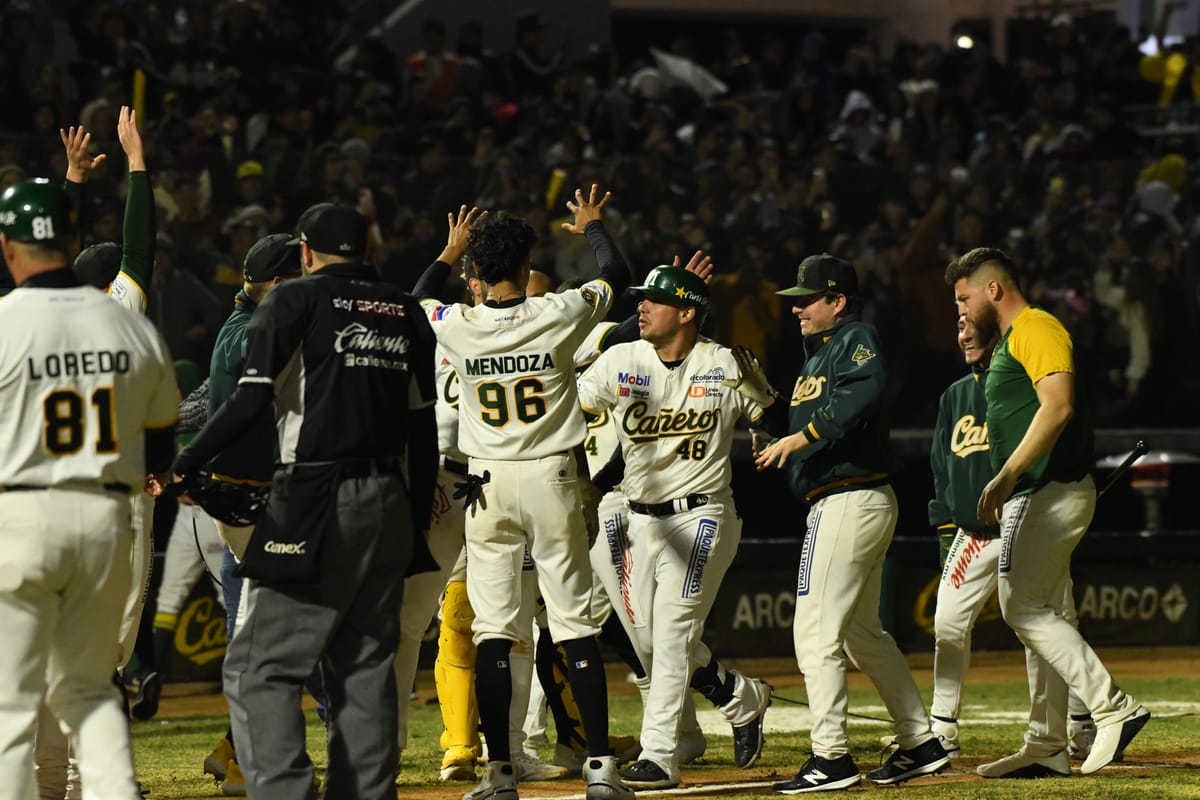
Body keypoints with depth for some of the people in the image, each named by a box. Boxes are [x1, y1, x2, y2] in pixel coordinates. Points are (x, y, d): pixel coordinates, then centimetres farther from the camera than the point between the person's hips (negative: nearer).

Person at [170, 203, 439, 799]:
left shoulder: (296, 300, -2)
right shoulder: (405, 313, 14)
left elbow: (252, 401, -12)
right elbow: (423, 425, 15)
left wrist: (180, 467, -7)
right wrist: (418, 520, 20)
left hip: (313, 505, -6)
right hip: (389, 504, 6)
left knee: (259, 666, -6)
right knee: (365, 666, 12)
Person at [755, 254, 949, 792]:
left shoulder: (855, 339, -9)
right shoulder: (819, 350, 21)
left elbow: (866, 389, -30)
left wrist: (803, 435, -30)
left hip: (850, 501, -11)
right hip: (851, 503, 11)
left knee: (815, 630, -13)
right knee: (862, 632, 17)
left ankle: (832, 757, -15)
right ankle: (920, 744, 21)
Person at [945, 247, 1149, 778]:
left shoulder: (1036, 329, -10)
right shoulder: (1010, 341, 23)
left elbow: (1059, 406, -23)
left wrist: (1007, 475, -28)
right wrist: (1006, 493, 22)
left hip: (1050, 492, -11)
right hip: (1038, 496, 11)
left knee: (1023, 607, -14)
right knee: (1038, 614, 9)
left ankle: (1114, 709, -19)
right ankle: (1046, 747, 11)